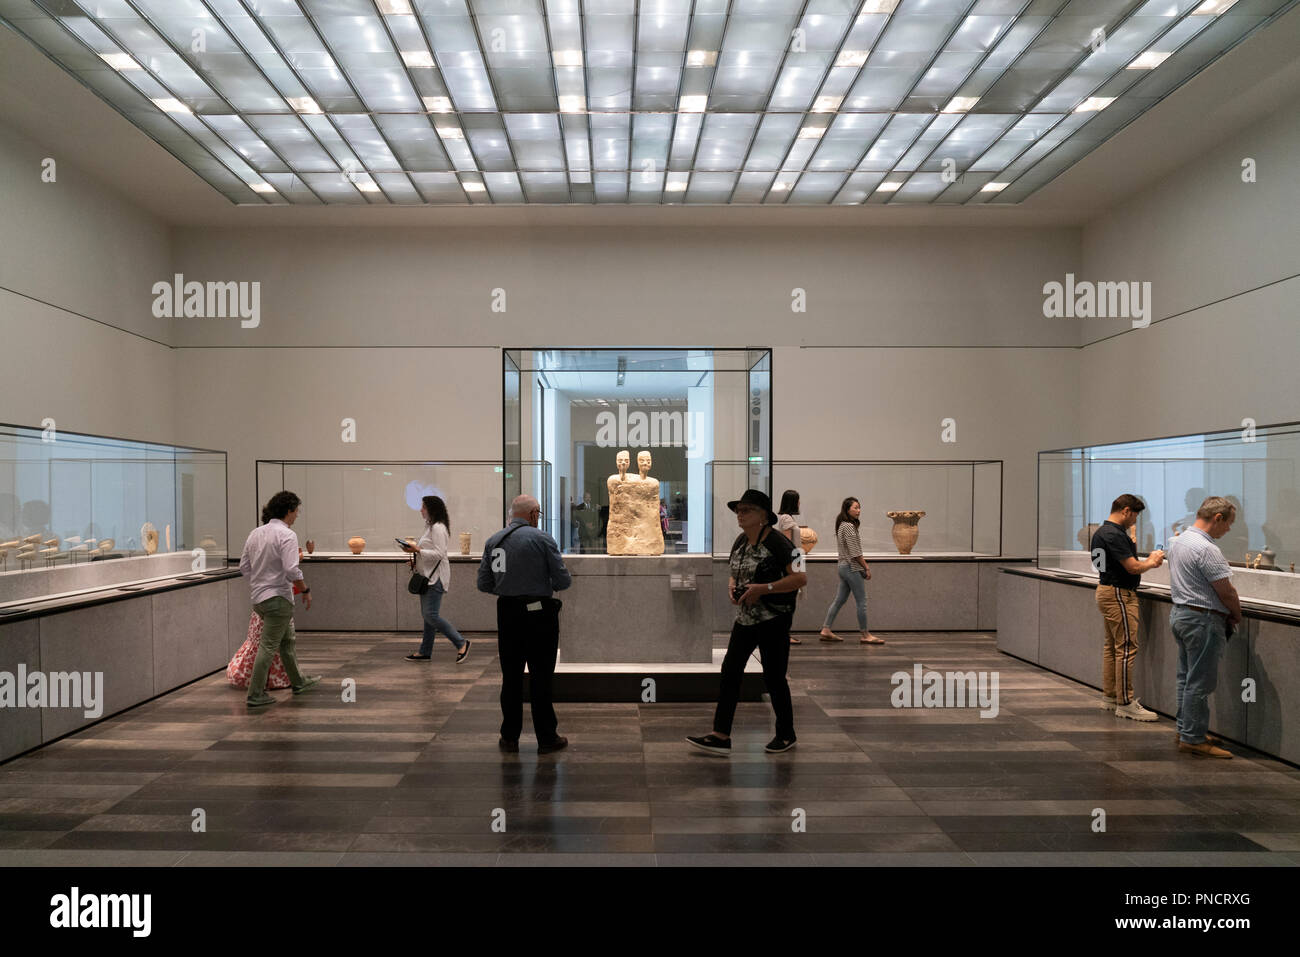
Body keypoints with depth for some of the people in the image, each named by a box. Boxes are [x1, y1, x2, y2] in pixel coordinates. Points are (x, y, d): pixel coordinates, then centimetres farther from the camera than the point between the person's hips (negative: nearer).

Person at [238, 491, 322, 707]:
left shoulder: (255, 533, 10)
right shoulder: (286, 535, -14)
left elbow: (244, 567, 13)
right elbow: (291, 570, -22)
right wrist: (305, 590, -10)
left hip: (258, 597, 9)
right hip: (277, 598, -9)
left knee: (287, 640, 20)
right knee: (268, 646, -3)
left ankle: (298, 681, 32)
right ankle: (255, 694, 0)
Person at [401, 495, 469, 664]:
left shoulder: (438, 528, -15)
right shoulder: (430, 526, 17)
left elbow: (438, 554, -22)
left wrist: (417, 550, -20)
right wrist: (416, 560, 11)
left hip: (436, 577, -10)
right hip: (427, 576, 10)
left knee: (431, 615, -13)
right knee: (427, 616, 12)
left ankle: (461, 643, -6)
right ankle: (425, 652, 18)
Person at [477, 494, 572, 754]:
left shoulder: (493, 541, 6)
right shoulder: (541, 538, -9)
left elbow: (483, 583, 7)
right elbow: (563, 580, -8)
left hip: (506, 613, 4)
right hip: (538, 614, -4)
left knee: (511, 677, 13)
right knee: (541, 678, 4)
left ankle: (509, 737, 20)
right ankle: (546, 739, 13)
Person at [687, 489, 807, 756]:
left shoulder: (777, 541, -14)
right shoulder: (741, 540, 10)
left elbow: (800, 578, -21)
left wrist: (763, 588, -25)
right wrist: (732, 586, 0)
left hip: (774, 619, -8)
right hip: (745, 618, 8)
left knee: (773, 677, 1)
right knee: (730, 671, 2)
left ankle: (786, 734, 21)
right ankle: (720, 736, 5)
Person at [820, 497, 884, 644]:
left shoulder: (842, 525, 14)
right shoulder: (849, 526, -16)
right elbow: (854, 552, -18)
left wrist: (864, 564, 17)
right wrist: (866, 567, -11)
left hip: (843, 566, 10)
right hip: (851, 567, -10)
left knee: (839, 600, 11)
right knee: (861, 601, -3)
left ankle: (826, 630, 12)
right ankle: (866, 635, 3)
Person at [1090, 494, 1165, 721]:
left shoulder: (1102, 531, 14)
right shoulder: (1114, 534, -20)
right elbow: (1133, 567, -22)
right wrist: (1152, 562, -3)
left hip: (1107, 591, 11)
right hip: (1119, 595, -11)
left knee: (1111, 645, 15)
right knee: (1126, 647, -8)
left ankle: (1109, 697, 22)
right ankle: (1125, 704, -5)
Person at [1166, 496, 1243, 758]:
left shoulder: (1179, 541, 10)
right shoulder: (1206, 549, -21)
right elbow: (1226, 591, -17)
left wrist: (1226, 613, 14)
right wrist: (1236, 616, 3)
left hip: (1180, 614, 10)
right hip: (1203, 620, -10)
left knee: (1187, 678, 16)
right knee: (1200, 682, -4)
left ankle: (1186, 730, 24)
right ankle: (1193, 739, 2)